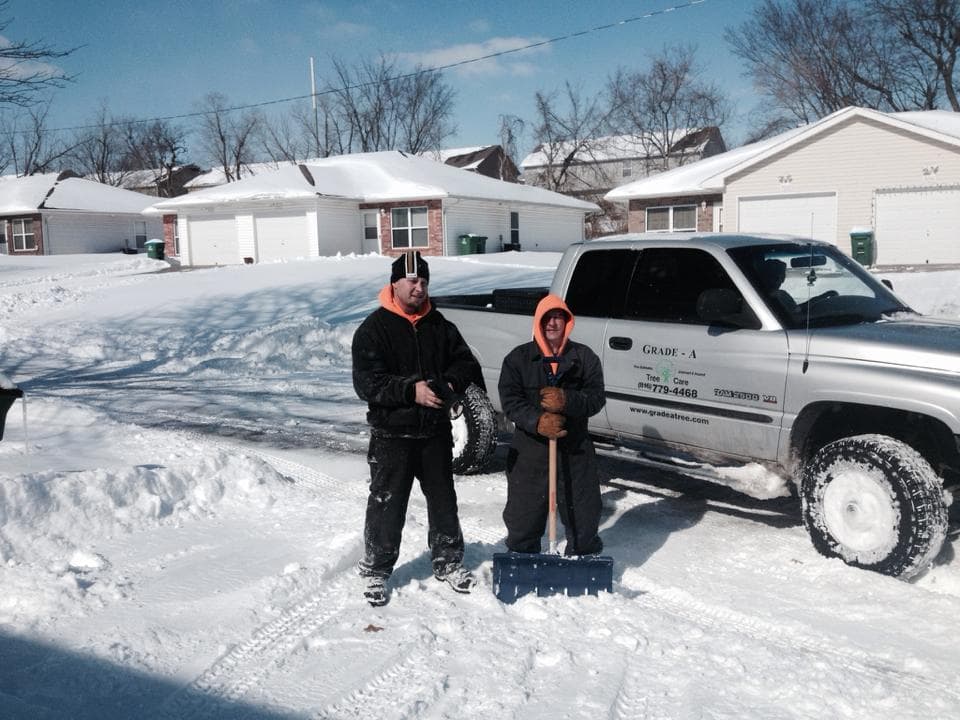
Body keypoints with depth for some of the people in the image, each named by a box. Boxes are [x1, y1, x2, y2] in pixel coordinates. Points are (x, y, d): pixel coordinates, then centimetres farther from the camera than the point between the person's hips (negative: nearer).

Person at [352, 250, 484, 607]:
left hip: (436, 431, 5)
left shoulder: (440, 326, 8)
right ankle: (375, 571, 18)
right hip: (392, 434, -4)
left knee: (443, 500, 15)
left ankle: (447, 563, 32)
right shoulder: (373, 329, -7)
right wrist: (412, 391, -26)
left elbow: (467, 364, 9)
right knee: (386, 505, 2)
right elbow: (366, 383, -16)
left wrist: (448, 383, -12)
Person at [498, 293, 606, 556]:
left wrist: (566, 401, -23)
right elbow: (509, 400, -7)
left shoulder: (585, 357, 4)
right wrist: (537, 421, -24)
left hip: (575, 450, 1)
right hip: (529, 450, 0)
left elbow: (596, 398, -5)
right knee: (523, 517, 7)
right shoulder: (518, 357, 2)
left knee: (584, 515, 10)